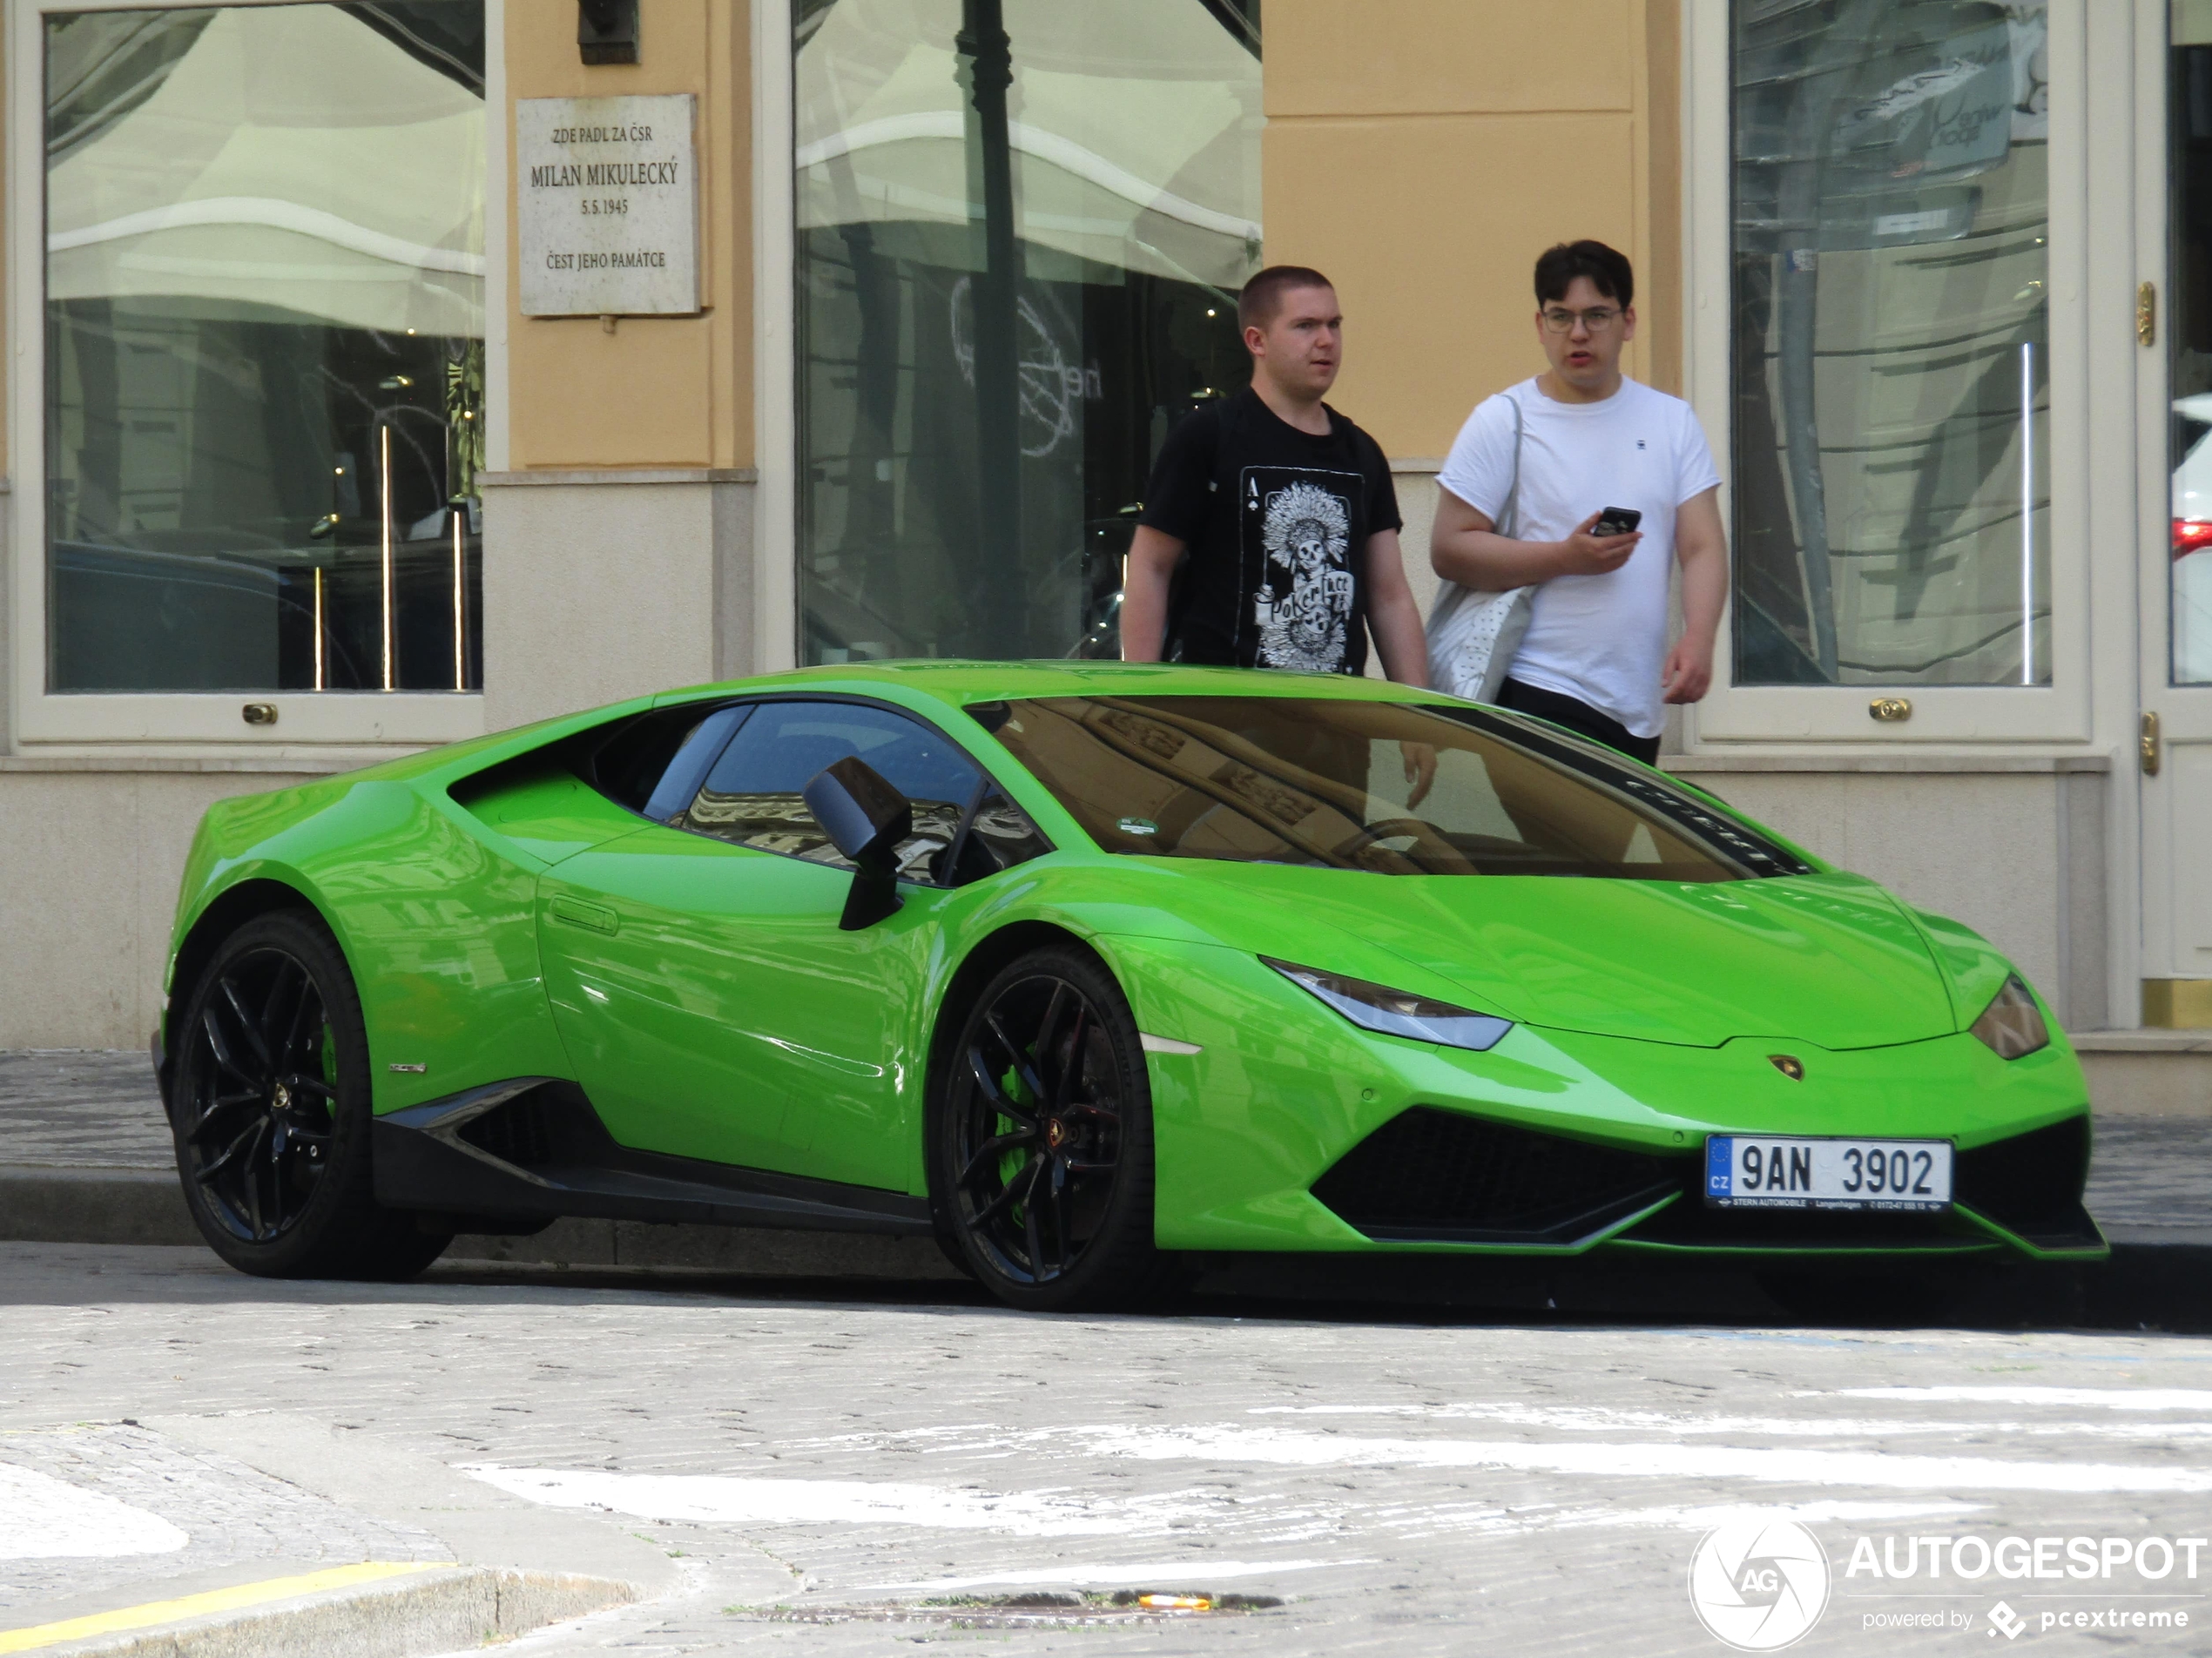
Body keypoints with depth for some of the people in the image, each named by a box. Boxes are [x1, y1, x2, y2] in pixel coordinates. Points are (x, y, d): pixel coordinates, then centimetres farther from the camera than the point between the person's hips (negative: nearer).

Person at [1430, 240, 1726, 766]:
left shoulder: (1672, 422, 13)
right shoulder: (1503, 422, 2)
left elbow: (1704, 547, 6)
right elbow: (1449, 549, -3)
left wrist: (1696, 641, -12)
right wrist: (1566, 558, -14)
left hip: (1637, 704, 4)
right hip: (1539, 697, -4)